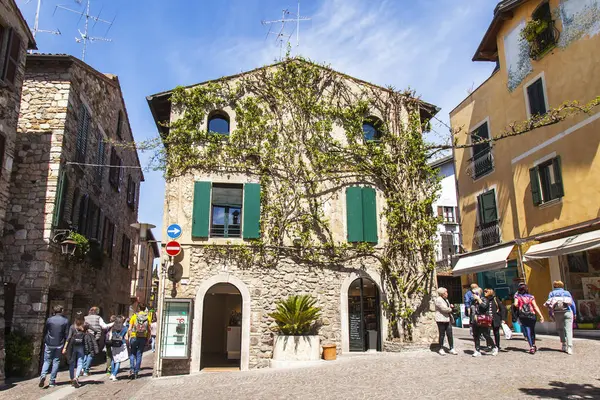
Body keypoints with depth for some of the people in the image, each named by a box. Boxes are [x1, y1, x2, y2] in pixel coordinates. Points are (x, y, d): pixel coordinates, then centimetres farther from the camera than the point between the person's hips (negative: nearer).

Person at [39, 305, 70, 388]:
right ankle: (52, 381, 9)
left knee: (47, 361, 11)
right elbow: (66, 334, -2)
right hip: (59, 345, 0)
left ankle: (43, 375, -13)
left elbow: (45, 332, 6)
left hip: (49, 344, 0)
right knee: (56, 362, 8)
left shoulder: (49, 320, -2)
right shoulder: (65, 321, -4)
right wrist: (65, 346, 7)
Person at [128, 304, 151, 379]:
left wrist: (128, 337, 5)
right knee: (139, 355, 9)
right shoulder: (147, 317, 2)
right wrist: (147, 339, 10)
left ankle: (131, 370, -1)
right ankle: (136, 373, 10)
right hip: (143, 338, 1)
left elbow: (129, 329, -4)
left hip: (134, 337, -1)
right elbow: (149, 330, 2)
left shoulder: (134, 316, -1)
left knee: (132, 354, 14)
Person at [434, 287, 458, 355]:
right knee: (442, 335, 0)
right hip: (441, 320, -8)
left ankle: (451, 348, 7)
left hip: (448, 319, 8)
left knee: (450, 334, 3)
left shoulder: (446, 299, 20)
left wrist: (451, 306, 7)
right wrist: (451, 309, -1)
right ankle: (441, 349, 10)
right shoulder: (438, 300, -10)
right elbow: (444, 308, -19)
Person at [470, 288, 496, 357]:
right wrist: (471, 321, 20)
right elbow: (471, 312, 22)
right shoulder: (473, 301, 16)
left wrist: (479, 299, -18)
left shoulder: (484, 299, -4)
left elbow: (484, 306, -26)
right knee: (476, 336, 6)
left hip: (483, 322, -7)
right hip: (475, 322, 7)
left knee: (486, 335, -3)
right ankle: (477, 351, 12)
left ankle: (494, 348, 15)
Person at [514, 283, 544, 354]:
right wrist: (541, 315, -1)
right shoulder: (531, 297, 8)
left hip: (522, 316, -2)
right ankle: (534, 345, 26)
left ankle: (531, 346, -11)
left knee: (527, 332, -1)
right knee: (532, 331, 19)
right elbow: (535, 307, 0)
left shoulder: (517, 296, 3)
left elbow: (516, 304, -11)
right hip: (532, 316, 2)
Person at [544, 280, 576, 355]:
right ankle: (569, 347, -16)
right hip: (567, 312, 0)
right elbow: (572, 303, 7)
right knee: (568, 330, -5)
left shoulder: (551, 293, 11)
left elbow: (549, 304, 1)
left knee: (560, 329, 16)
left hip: (557, 314, 0)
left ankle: (564, 345, 12)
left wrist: (551, 315, 3)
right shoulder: (567, 292, 12)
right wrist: (574, 313, 14)